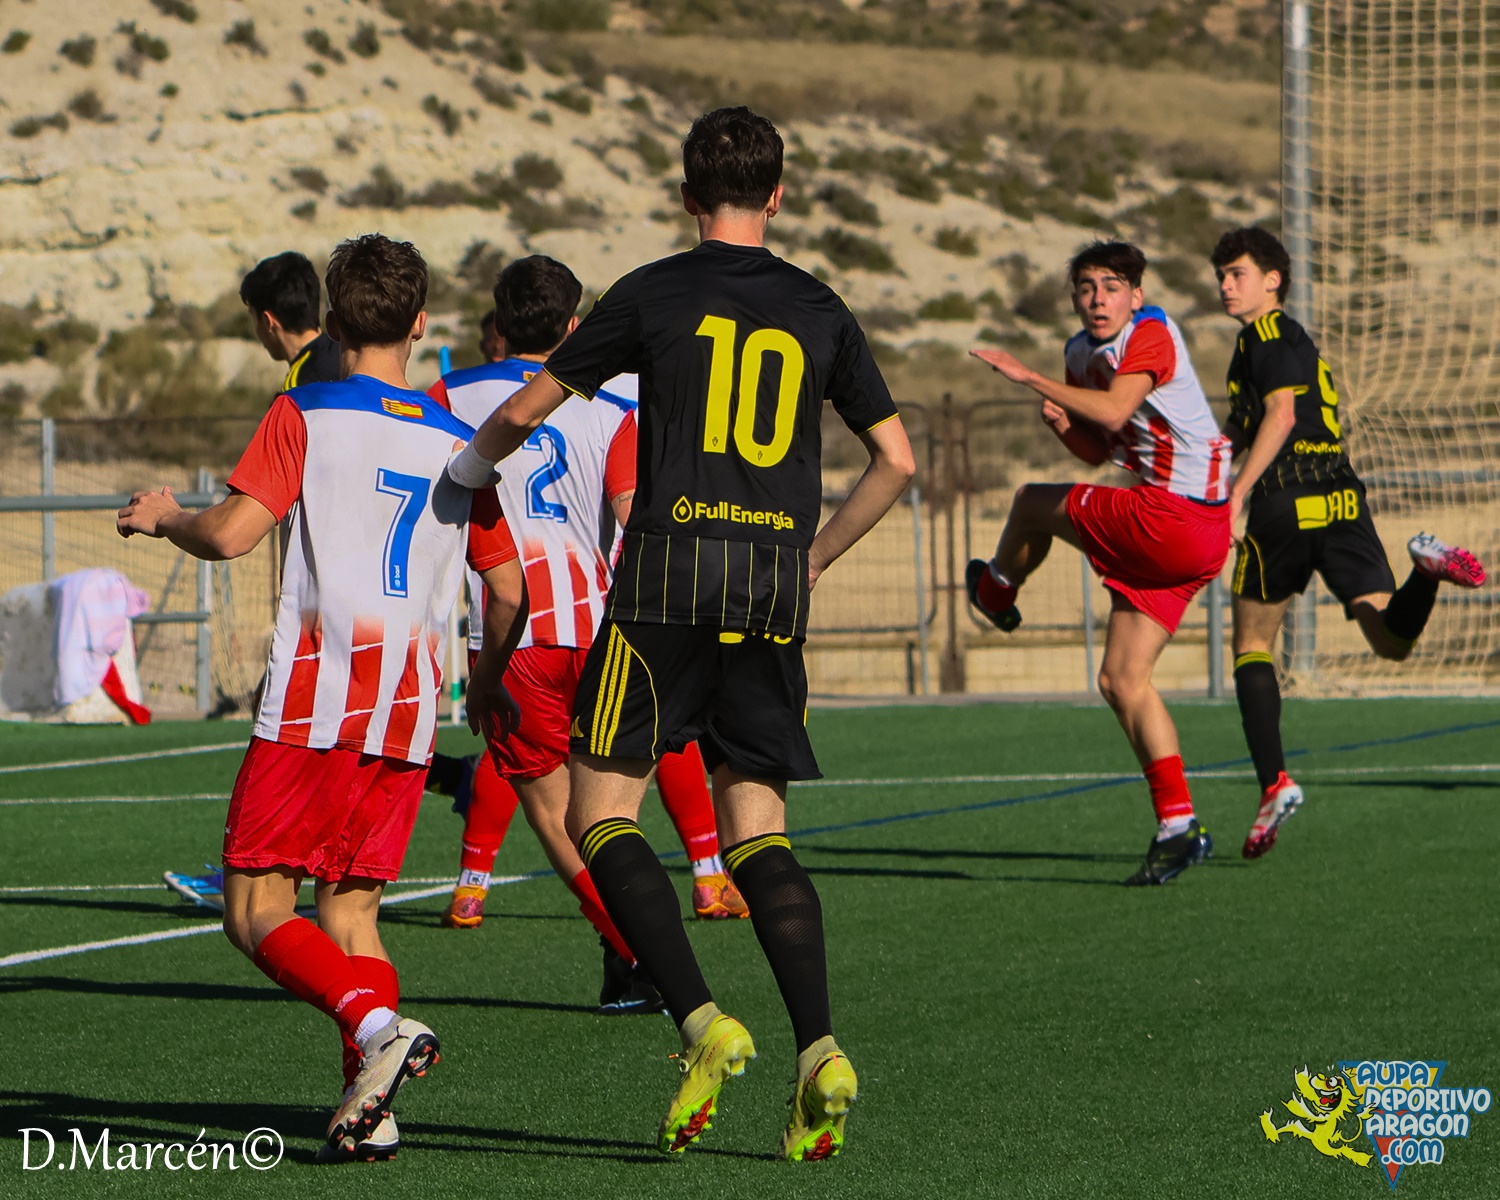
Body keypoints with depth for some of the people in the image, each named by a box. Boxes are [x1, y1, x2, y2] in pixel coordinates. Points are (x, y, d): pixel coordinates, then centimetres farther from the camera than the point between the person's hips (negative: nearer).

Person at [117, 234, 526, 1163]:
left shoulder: (306, 415, -1)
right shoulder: (458, 441, 12)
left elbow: (232, 534, -12)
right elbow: (509, 589, 14)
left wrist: (164, 517, 10)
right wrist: (491, 680, 33)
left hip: (313, 707, -5)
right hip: (410, 716, 5)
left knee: (256, 909, -1)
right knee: (351, 908, 11)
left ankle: (378, 1025, -25)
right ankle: (369, 1110, -5)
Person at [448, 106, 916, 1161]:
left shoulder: (656, 294, 2)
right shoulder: (819, 311, 12)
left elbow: (528, 410, 8)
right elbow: (896, 460, 15)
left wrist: (467, 466, 29)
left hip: (670, 577, -4)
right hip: (774, 589, 4)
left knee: (599, 809, 2)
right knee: (756, 826, 7)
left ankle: (705, 1024, -14)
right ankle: (820, 1050, -10)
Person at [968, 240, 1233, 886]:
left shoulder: (1152, 334, -13)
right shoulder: (1083, 352, 14)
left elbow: (1115, 414, -29)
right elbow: (1099, 451, 22)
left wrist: (1031, 378, -26)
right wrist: (1061, 424, 1)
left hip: (1173, 520, -10)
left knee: (1033, 503, 5)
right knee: (1122, 680, 7)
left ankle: (997, 591, 35)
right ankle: (1178, 826, 7)